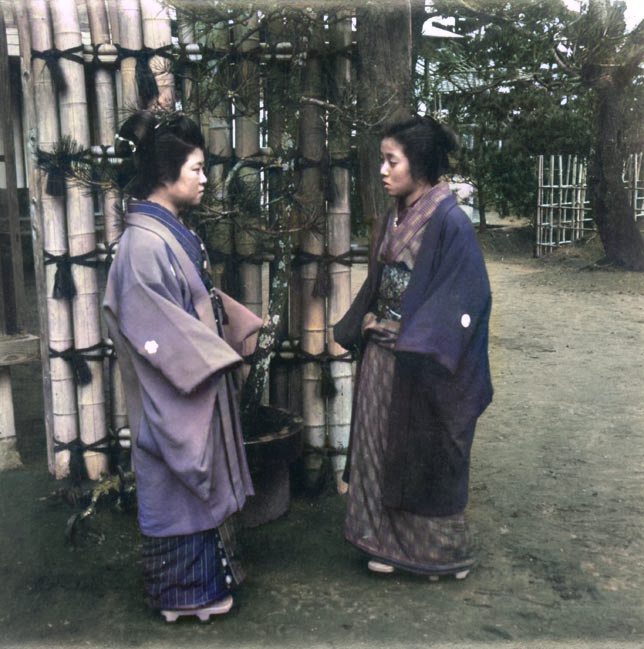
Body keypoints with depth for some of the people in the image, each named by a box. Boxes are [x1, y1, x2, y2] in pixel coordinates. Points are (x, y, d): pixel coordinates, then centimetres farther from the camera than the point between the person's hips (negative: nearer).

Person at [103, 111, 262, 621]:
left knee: (199, 475, 20)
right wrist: (216, 357, -18)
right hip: (176, 392, -10)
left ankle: (207, 569, 37)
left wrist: (244, 326, 9)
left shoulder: (174, 231, 8)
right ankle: (185, 591, 23)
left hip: (199, 380, 10)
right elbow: (154, 323, -24)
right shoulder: (146, 242, -22)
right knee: (179, 481, 5)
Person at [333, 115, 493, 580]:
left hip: (421, 368, -7)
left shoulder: (449, 222, -15)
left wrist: (398, 332, -18)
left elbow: (465, 299, -19)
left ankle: (441, 551, 27)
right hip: (383, 359, 8)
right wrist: (363, 326, 5)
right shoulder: (393, 220, 9)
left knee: (424, 455, 6)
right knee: (382, 449, 14)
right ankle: (392, 542, 31)